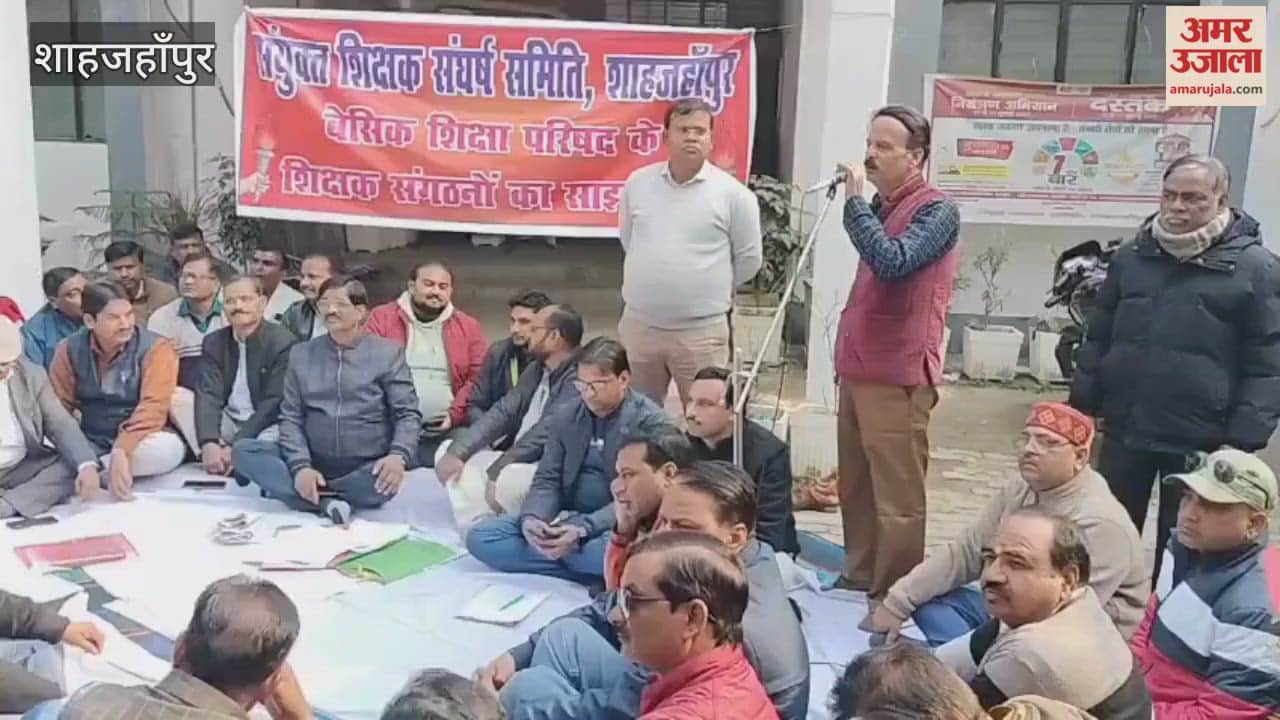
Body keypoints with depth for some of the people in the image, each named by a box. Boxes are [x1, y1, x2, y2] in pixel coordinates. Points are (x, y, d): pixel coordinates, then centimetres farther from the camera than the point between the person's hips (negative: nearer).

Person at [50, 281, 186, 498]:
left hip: (141, 442, -1)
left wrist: (121, 450, -36)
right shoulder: (70, 349, -1)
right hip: (90, 443, 1)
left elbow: (152, 407, -22)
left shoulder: (156, 347, -13)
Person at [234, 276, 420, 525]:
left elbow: (408, 414, -2)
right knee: (243, 451, -18)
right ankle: (327, 502, -25)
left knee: (383, 483, -36)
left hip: (366, 468, -3)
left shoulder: (387, 352, 3)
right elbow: (290, 417, 4)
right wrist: (300, 466, -13)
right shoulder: (301, 353, 10)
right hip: (312, 464, 3)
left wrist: (398, 455, -23)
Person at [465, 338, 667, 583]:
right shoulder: (564, 416, 9)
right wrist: (531, 518, -17)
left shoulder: (650, 422, -9)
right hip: (565, 520, 6)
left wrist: (583, 530, -27)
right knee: (479, 537, -12)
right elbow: (547, 480, 7)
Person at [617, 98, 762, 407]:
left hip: (701, 330, -3)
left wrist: (711, 289, 9)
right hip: (638, 323, 4)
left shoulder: (732, 193, -8)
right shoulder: (638, 183, 3)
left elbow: (749, 259, 1)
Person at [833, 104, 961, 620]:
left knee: (896, 496, -1)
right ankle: (858, 579, 30)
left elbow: (893, 263, -26)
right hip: (858, 369, 9)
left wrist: (854, 201, -20)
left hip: (898, 376, -8)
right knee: (855, 488, 17)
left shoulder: (937, 212, -10)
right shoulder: (879, 206, 15)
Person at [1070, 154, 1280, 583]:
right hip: (1125, 428, 4)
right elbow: (1099, 338, 12)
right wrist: (1082, 406, 8)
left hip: (1200, 440, -4)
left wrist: (1242, 441, -13)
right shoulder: (1132, 255, 6)